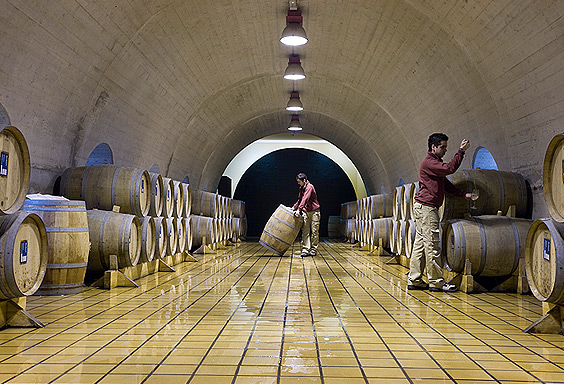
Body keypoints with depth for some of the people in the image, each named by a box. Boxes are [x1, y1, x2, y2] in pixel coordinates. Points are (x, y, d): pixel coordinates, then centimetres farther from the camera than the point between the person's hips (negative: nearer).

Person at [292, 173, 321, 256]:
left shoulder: (309, 187, -14)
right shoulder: (301, 189, 12)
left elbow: (305, 199, -24)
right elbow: (299, 200, 23)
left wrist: (299, 209, -31)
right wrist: (294, 207, 10)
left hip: (314, 212, -7)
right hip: (305, 212, 7)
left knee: (314, 231, 0)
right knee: (305, 231, -1)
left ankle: (313, 250, 7)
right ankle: (305, 250, -3)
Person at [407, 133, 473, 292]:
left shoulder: (435, 163, 21)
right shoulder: (429, 162, -11)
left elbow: (446, 184, 22)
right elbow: (450, 168, -23)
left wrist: (464, 194, 14)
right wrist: (461, 151, -16)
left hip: (423, 207, 11)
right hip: (425, 207, -11)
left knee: (420, 243, 9)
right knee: (432, 245, -7)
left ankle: (414, 280, 13)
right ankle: (436, 282, -2)